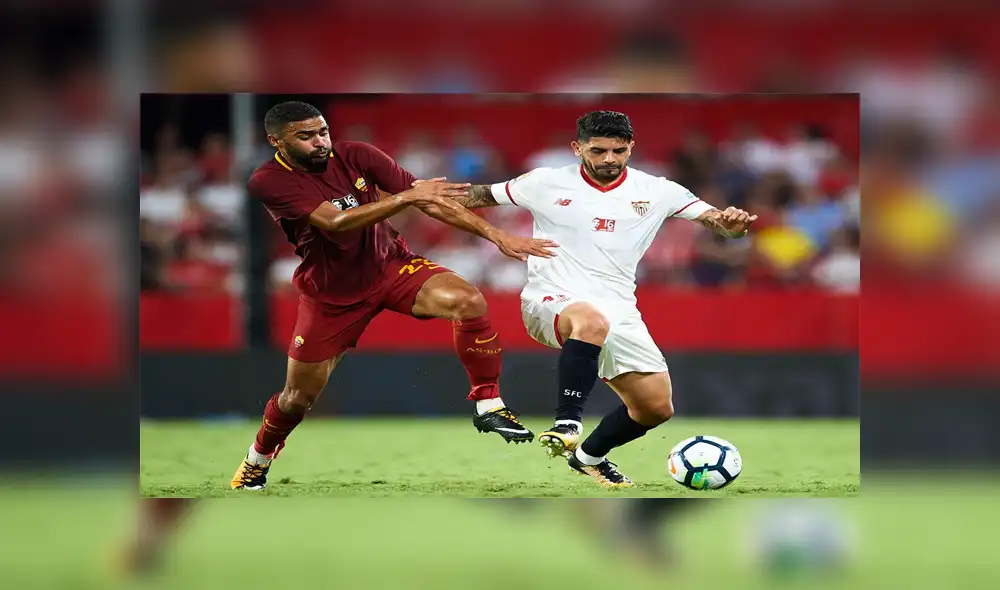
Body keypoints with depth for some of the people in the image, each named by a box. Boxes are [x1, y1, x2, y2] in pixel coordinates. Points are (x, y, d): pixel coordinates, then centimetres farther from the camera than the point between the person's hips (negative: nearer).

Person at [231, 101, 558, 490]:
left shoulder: (355, 156, -13)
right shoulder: (268, 182, -21)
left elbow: (431, 200, -10)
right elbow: (335, 222, -33)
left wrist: (497, 236, -16)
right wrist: (406, 197, -39)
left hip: (389, 266, 2)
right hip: (331, 294, -1)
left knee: (468, 301, -26)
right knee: (298, 397, 8)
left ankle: (488, 405, -13)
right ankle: (257, 459, 40)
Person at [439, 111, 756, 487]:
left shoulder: (656, 192, 6)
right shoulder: (547, 184, 3)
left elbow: (711, 217, 1)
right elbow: (483, 196, 14)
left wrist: (731, 223, -23)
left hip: (617, 311, 4)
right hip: (551, 301, -4)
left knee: (657, 407, 2)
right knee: (592, 321, -41)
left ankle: (590, 456, 30)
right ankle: (567, 424, -40)